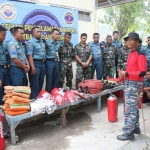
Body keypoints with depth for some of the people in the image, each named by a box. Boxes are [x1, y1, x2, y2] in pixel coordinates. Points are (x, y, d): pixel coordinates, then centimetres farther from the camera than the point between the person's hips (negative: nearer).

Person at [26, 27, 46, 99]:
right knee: (35, 85, -2)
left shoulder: (42, 41, 15)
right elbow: (29, 56, -18)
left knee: (40, 83, 15)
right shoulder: (30, 42, -10)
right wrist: (33, 67, -24)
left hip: (42, 63, 8)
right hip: (35, 63, -8)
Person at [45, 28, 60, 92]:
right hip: (50, 62, -5)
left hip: (56, 61, 5)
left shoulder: (59, 43, 8)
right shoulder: (47, 42, -7)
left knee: (56, 79, 11)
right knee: (49, 79, 2)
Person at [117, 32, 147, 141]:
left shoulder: (140, 55, -14)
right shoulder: (131, 54, 13)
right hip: (128, 83, 9)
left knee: (130, 109, -5)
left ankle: (128, 132, 4)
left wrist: (126, 74, -20)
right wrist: (124, 73, 4)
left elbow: (142, 72, -21)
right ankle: (135, 127, 31)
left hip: (135, 84, -9)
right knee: (133, 107, 18)